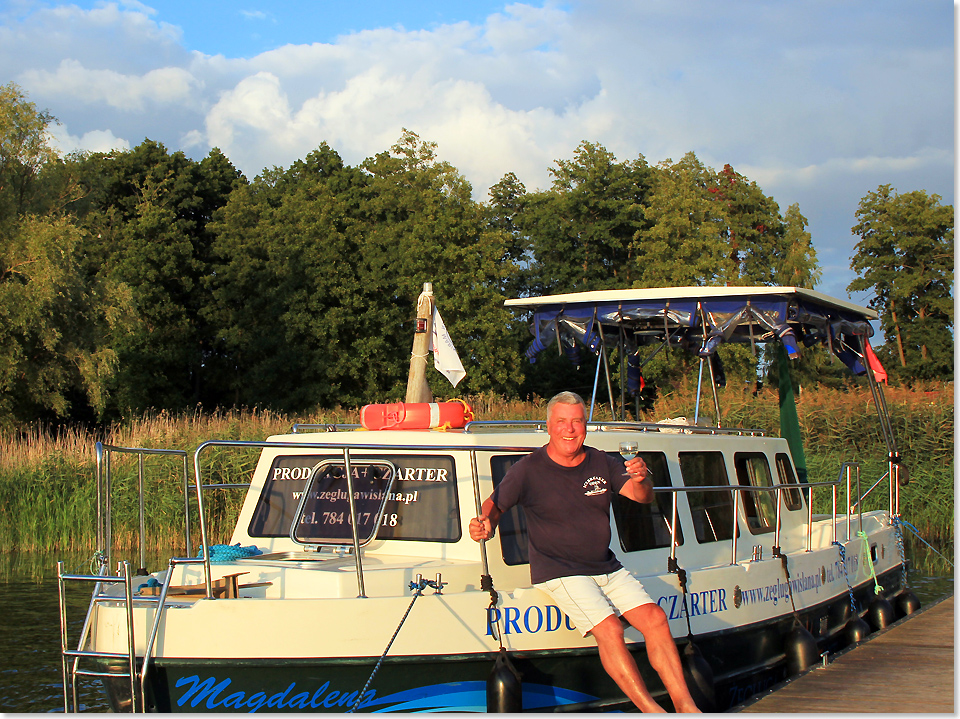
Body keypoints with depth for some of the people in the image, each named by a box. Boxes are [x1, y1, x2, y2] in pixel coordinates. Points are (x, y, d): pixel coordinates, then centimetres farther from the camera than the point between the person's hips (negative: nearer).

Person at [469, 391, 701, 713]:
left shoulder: (602, 463, 7)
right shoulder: (529, 469, -5)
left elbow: (642, 496, 1)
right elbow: (495, 504, 1)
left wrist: (641, 480, -23)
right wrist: (485, 524, -23)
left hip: (607, 567, 5)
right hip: (559, 574, -5)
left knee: (654, 618, -11)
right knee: (608, 629, -25)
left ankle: (685, 705, -6)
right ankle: (650, 709, -18)